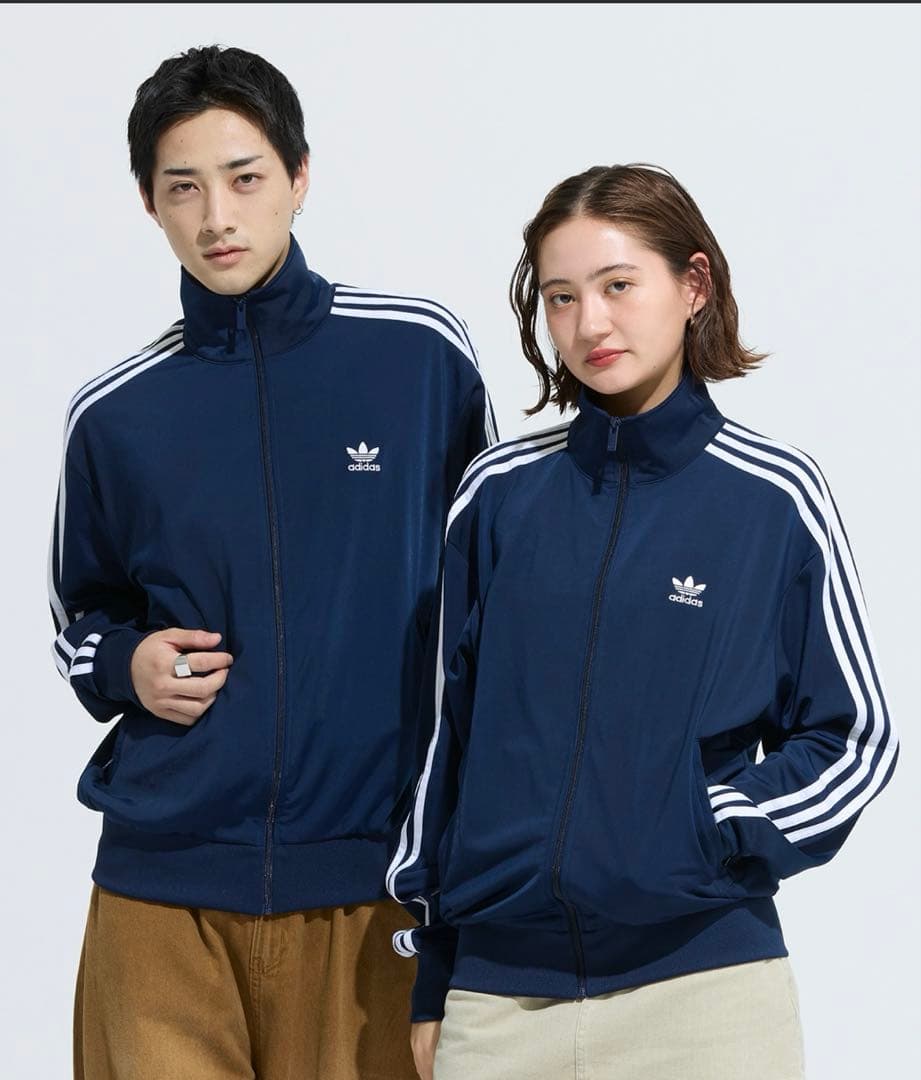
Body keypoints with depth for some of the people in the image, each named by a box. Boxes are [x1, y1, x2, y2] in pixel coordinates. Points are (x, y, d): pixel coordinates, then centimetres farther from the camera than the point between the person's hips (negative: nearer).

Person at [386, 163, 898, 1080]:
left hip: (703, 979, -2)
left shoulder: (775, 499, -2)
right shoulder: (500, 495, 5)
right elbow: (447, 729, 9)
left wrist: (713, 832, -11)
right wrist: (430, 977, 9)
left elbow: (852, 739, 4)